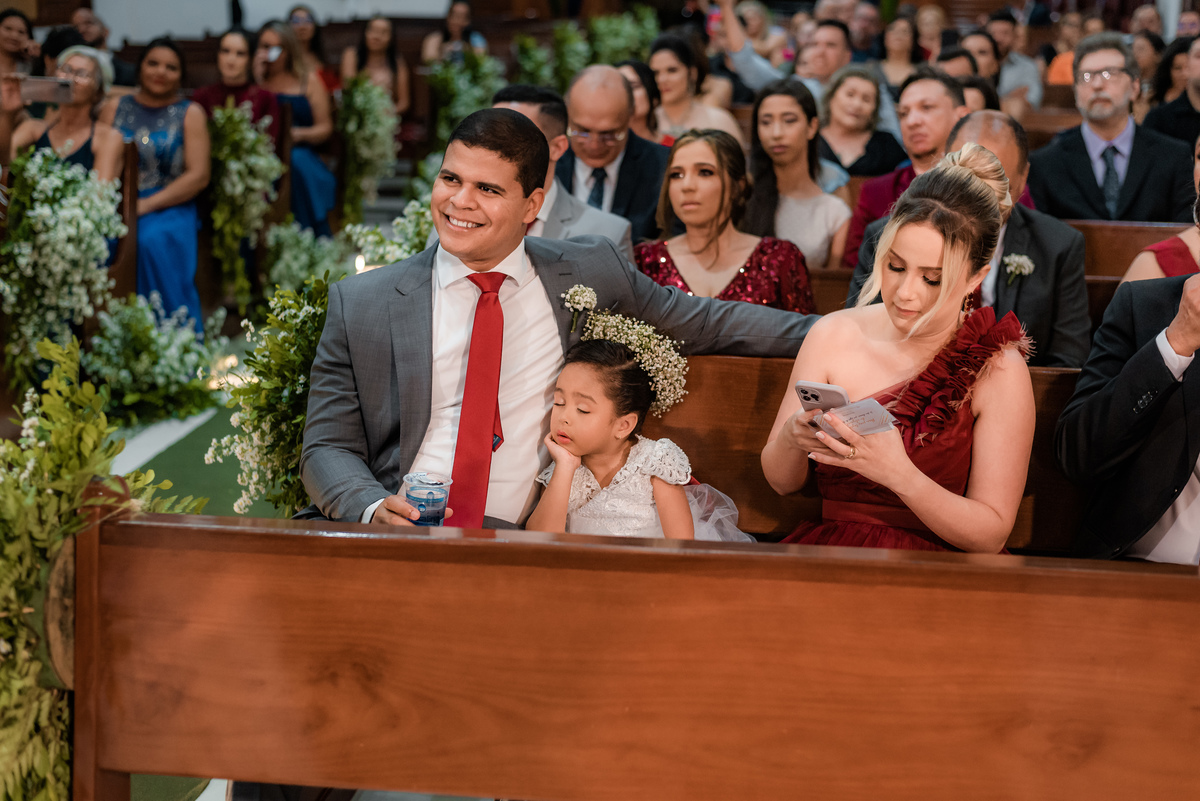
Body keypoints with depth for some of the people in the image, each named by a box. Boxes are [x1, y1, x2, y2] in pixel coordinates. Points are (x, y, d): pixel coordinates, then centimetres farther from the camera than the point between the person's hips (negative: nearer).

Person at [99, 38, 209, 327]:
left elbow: (198, 176, -3)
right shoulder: (115, 107, 15)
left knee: (153, 241, -34)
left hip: (171, 208, -2)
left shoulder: (190, 114, 7)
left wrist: (146, 205, -13)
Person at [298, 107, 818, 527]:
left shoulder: (589, 275, 9)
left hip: (517, 538, 1)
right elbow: (328, 446, 5)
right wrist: (374, 509, -16)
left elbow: (701, 324, 21)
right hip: (394, 532, 0)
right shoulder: (361, 304, 6)